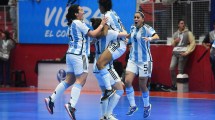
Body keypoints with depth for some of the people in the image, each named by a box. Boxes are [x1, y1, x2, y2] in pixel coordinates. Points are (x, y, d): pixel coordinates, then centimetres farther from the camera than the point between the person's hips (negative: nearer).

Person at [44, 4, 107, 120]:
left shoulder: (71, 24, 17)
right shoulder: (78, 23, -9)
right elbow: (92, 34, -8)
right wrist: (102, 25, 3)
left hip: (71, 54, 9)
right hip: (79, 55, -9)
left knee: (69, 80, 12)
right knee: (80, 81, -11)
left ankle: (51, 99, 9)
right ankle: (71, 105, -23)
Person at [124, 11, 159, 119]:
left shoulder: (147, 28, -13)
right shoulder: (132, 28, 5)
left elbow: (156, 36, -33)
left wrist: (150, 38, -51)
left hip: (144, 60, -5)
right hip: (133, 59, 5)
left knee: (142, 86, 2)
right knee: (127, 81, -13)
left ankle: (147, 106, 26)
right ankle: (133, 106, 0)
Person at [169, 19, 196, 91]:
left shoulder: (188, 33, 3)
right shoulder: (175, 34, 17)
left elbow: (193, 43, -1)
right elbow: (172, 44, 25)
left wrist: (187, 52, -10)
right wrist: (175, 41, 1)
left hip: (183, 53, -4)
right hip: (175, 52, 4)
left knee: (180, 70, -6)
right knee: (171, 68, -10)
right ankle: (174, 84, 2)